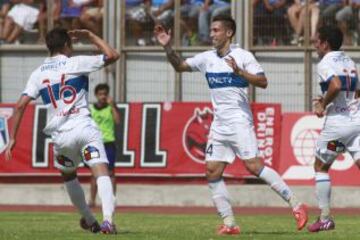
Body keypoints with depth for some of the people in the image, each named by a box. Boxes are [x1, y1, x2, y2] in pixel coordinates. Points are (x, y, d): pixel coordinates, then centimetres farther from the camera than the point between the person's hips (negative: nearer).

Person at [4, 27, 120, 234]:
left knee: (69, 176, 27)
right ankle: (108, 220, -33)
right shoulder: (75, 64, 1)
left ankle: (90, 220, 34)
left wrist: (12, 138, 5)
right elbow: (112, 55, 5)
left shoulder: (38, 74, 11)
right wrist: (90, 36, 16)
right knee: (102, 172, -12)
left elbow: (21, 105, 2)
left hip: (60, 134, 4)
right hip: (84, 128, -4)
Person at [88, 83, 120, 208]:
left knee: (110, 172, -4)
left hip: (108, 143, -3)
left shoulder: (111, 107, 2)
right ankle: (92, 200, 8)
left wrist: (112, 106, -18)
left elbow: (117, 121, -13)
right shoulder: (91, 108, 9)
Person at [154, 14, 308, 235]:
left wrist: (239, 72, -23)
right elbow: (180, 66, 20)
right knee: (213, 172, -1)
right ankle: (229, 223, 2)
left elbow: (263, 82, -12)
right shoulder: (207, 58, 11)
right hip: (219, 124, 7)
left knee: (254, 166, -17)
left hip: (240, 122, -7)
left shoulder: (243, 56, -6)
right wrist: (168, 47, 5)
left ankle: (296, 205, -11)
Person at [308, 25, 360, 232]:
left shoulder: (325, 63, -8)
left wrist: (323, 105, -12)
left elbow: (336, 85, -26)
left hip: (337, 122, -6)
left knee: (321, 167, 12)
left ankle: (325, 218, 11)